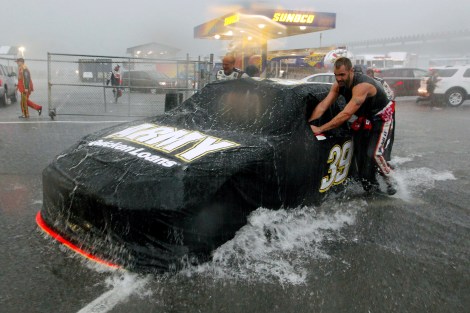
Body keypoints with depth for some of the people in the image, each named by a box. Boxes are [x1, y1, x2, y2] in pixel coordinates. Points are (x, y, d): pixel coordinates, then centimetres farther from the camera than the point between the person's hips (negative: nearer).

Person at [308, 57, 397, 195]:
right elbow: (323, 105, -20)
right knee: (359, 154, 1)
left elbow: (346, 114, -43)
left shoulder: (361, 86, -36)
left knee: (374, 154, -16)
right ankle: (371, 186, 17)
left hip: (381, 117, -7)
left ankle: (392, 183, 8)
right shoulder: (339, 85, -13)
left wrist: (320, 129, -46)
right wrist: (309, 124, -35)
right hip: (363, 118, 7)